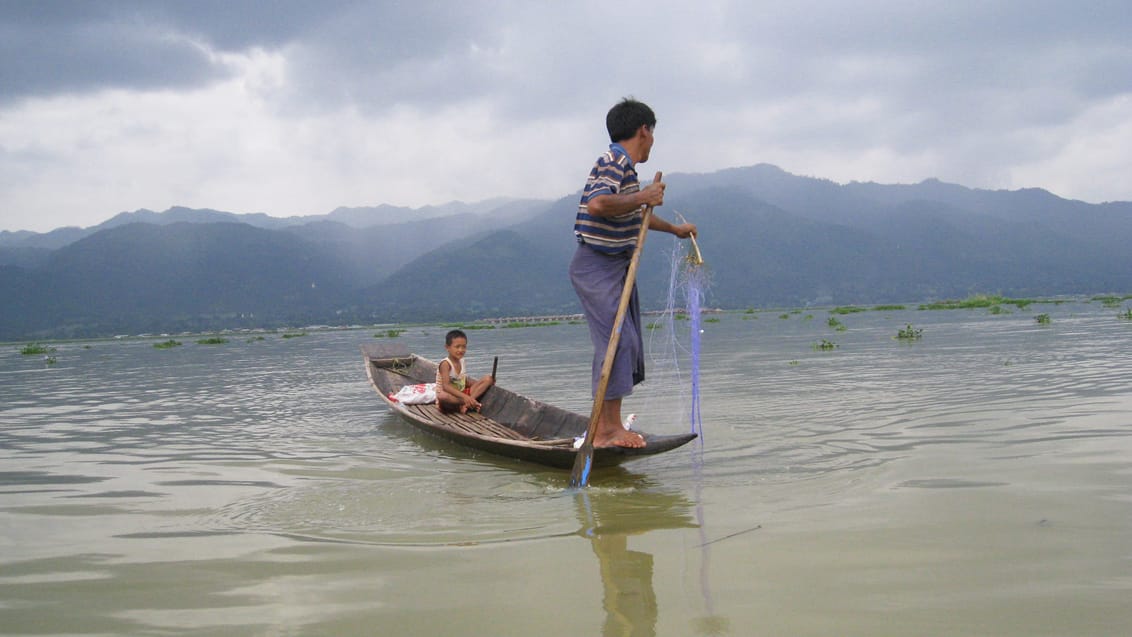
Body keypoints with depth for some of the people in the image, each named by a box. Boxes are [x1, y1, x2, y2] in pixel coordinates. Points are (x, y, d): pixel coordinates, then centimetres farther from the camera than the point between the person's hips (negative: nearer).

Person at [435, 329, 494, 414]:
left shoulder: (461, 361, 7)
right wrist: (464, 397, -40)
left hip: (460, 395, 7)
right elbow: (446, 386, -30)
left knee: (488, 379, -4)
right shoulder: (445, 364, -17)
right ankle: (473, 402, -26)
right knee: (442, 396, -44)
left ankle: (465, 404, -23)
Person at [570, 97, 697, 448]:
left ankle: (609, 426, 17)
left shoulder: (623, 165, 16)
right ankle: (606, 429, -12)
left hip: (617, 266, 10)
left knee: (627, 343, 11)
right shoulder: (614, 162, -15)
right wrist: (643, 196, -23)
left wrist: (675, 229, 47)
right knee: (616, 339, -15)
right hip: (597, 266, -10)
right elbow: (598, 204, -34)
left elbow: (635, 215, 35)